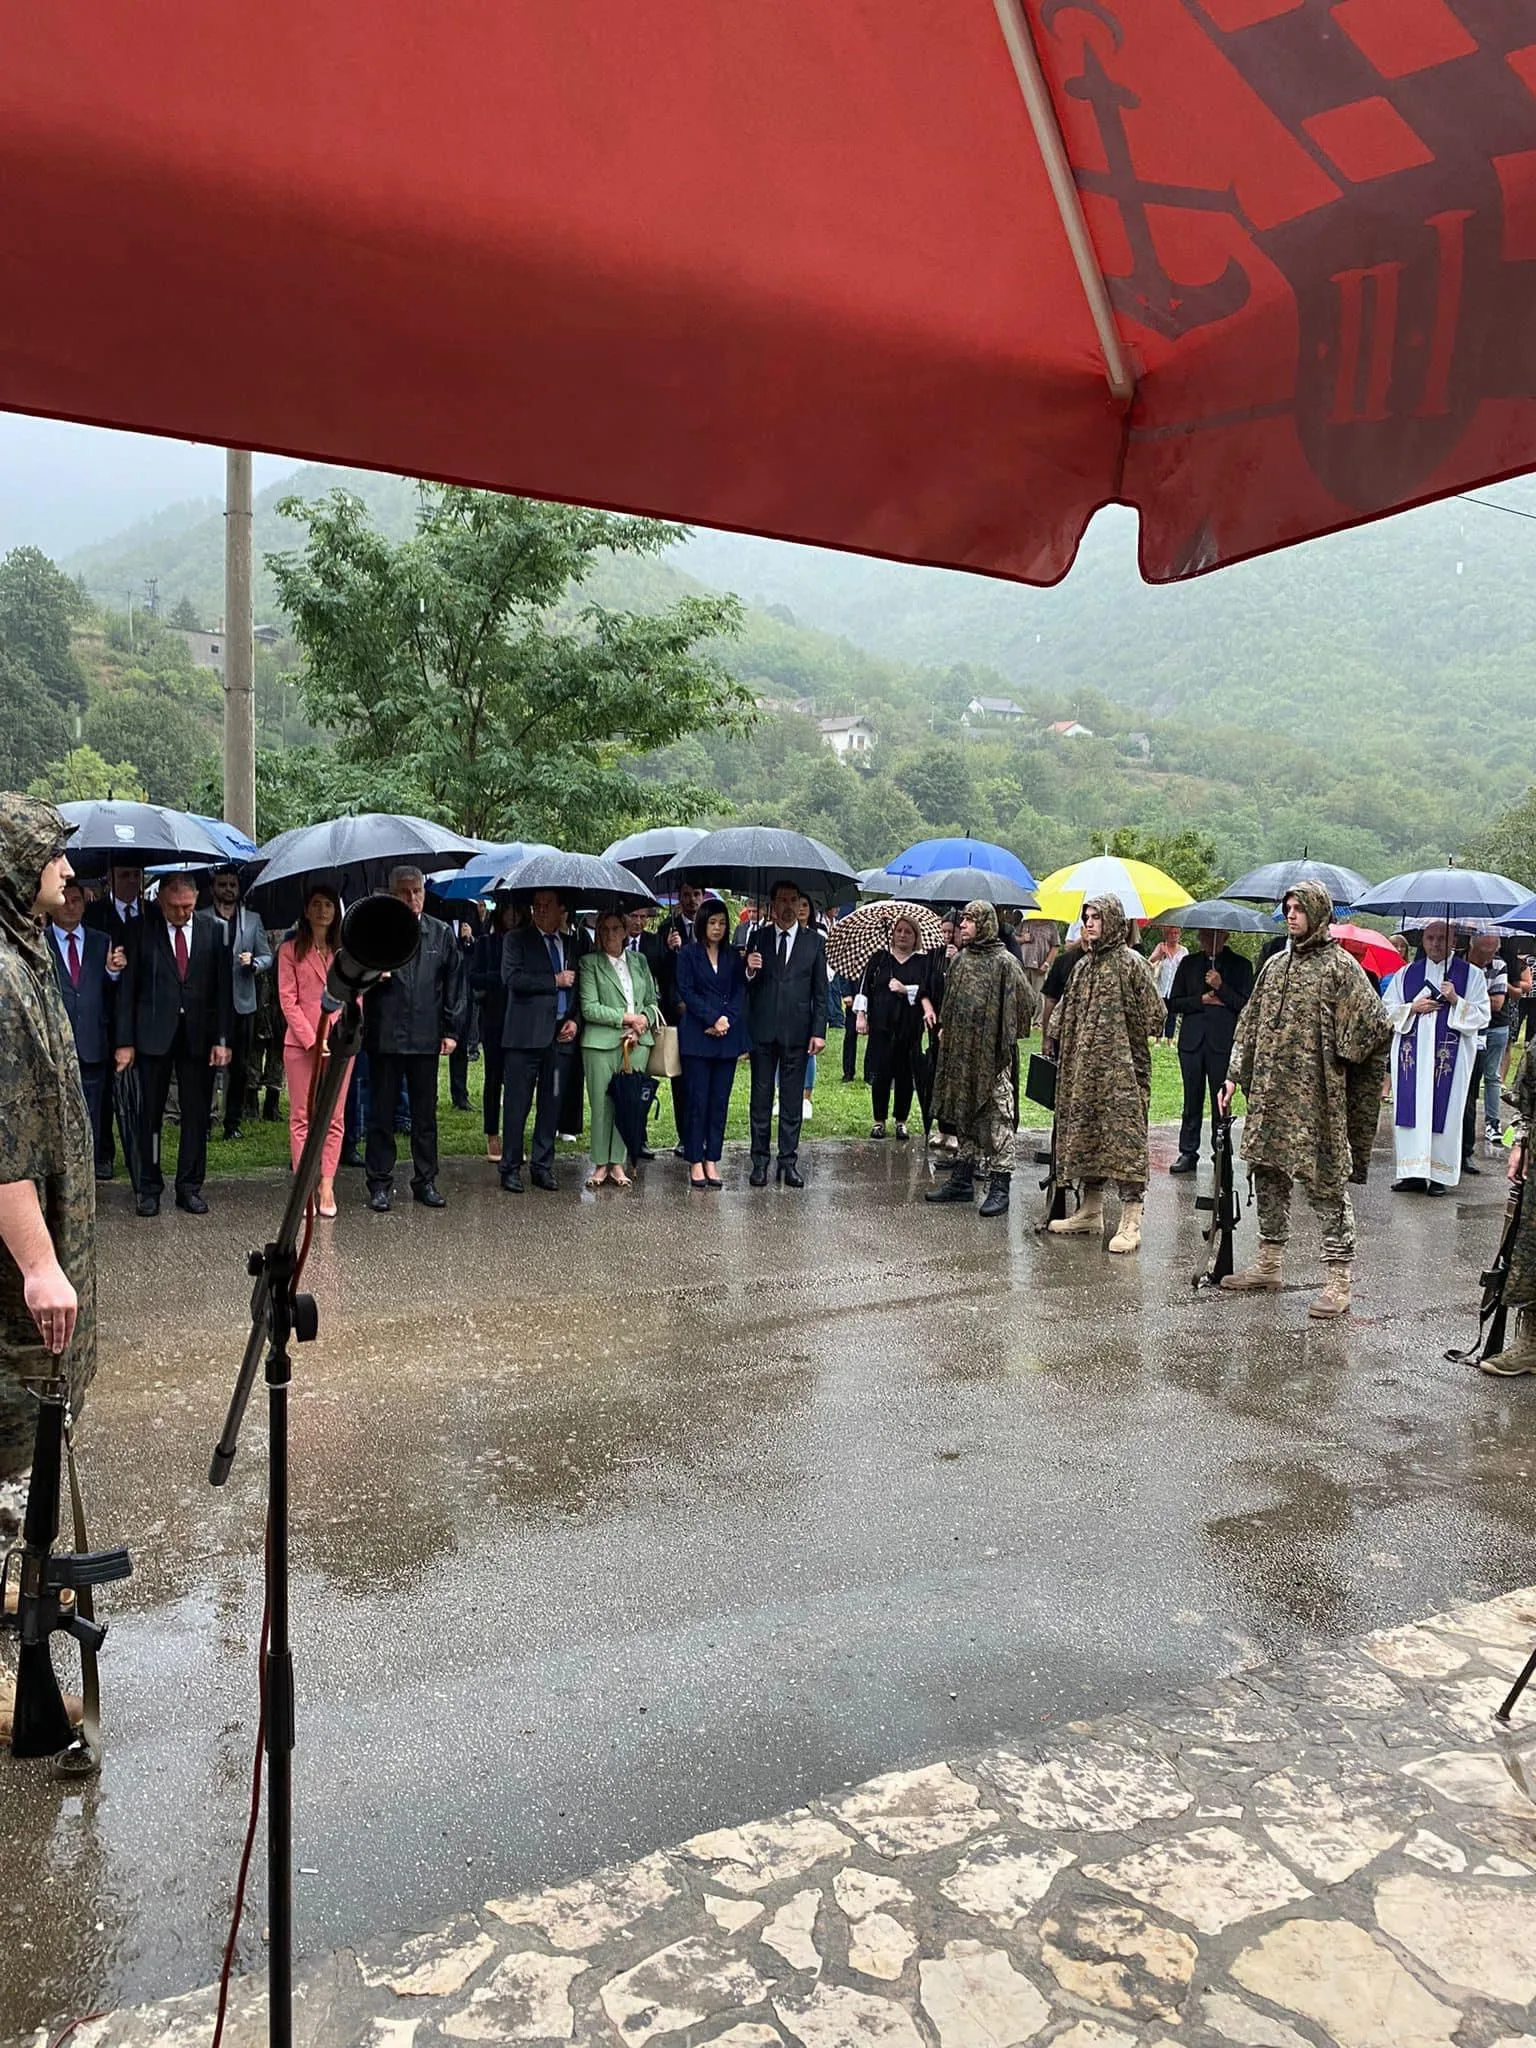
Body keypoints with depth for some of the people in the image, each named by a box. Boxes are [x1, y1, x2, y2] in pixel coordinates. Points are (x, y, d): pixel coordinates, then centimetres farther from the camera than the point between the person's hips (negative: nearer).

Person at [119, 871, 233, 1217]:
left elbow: (223, 986, 2)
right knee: (150, 1113, 6)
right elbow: (127, 988, -2)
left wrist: (222, 1039, -4)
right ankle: (149, 1188, 17)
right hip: (153, 1033, -1)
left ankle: (189, 1188, 16)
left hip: (199, 1033, 1)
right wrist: (125, 1041, -5)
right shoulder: (142, 929, -3)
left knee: (196, 1113, 6)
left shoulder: (213, 929, 1)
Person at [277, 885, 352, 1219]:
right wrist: (312, 1039, -11)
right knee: (301, 1118, 0)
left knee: (334, 1118, 2)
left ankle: (326, 1186, 6)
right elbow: (288, 1000, -2)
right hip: (301, 1043, -2)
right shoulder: (290, 950, 3)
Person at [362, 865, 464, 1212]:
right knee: (382, 1114, 6)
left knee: (426, 1115, 9)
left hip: (426, 1037, 2)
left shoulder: (442, 934, 7)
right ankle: (380, 1184, 14)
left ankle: (425, 1182, 19)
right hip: (384, 1037, -2)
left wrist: (451, 1030, 4)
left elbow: (454, 984, 9)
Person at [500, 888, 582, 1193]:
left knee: (552, 1105, 8)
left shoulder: (573, 943, 15)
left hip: (562, 1035, 4)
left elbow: (579, 988, 17)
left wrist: (575, 1020, 2)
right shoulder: (516, 940, 3)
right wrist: (554, 981, -11)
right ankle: (511, 1168, 7)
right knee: (517, 1106, -1)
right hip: (526, 1034, -4)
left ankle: (543, 1166, 17)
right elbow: (513, 977, -12)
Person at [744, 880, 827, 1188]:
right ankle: (760, 1160, 12)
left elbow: (820, 991, 4)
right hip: (762, 1029, 1)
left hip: (797, 1031, -1)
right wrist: (749, 972, -14)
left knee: (792, 1099, 4)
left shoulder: (814, 940, 4)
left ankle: (789, 1160, 11)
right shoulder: (758, 937, 6)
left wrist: (819, 1031, -2)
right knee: (761, 1097, 6)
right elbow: (747, 986, 8)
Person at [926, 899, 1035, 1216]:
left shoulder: (1004, 961, -11)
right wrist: (945, 1028, 15)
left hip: (992, 1053, -7)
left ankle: (999, 1186, 1)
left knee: (997, 1120, -4)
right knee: (965, 1116, 14)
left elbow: (1026, 1002, -11)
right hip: (961, 1051, 7)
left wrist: (1006, 1036, -7)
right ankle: (962, 1180, 23)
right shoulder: (960, 959, 11)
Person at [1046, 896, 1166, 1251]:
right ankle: (1090, 1212, 23)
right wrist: (1067, 1052, 14)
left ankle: (1131, 1224, -7)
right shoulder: (1084, 965, 15)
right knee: (1084, 1136, 12)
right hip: (1084, 1069, 8)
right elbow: (1068, 1015, 23)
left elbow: (1153, 1015, -10)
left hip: (1121, 1070, -8)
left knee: (1125, 1137, -8)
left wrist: (1121, 1045, -5)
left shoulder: (1131, 963, -7)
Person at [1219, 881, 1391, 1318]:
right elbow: (1250, 1024, 18)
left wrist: (1329, 1064, -7)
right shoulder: (1276, 964, 14)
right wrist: (1235, 1075, 13)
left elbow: (1374, 1027, -10)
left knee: (1326, 1184, -3)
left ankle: (1338, 1280, 3)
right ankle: (1268, 1264, 27)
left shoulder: (1340, 966, -6)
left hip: (1316, 1099, -7)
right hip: (1269, 1096, 7)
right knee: (1268, 1175, 13)